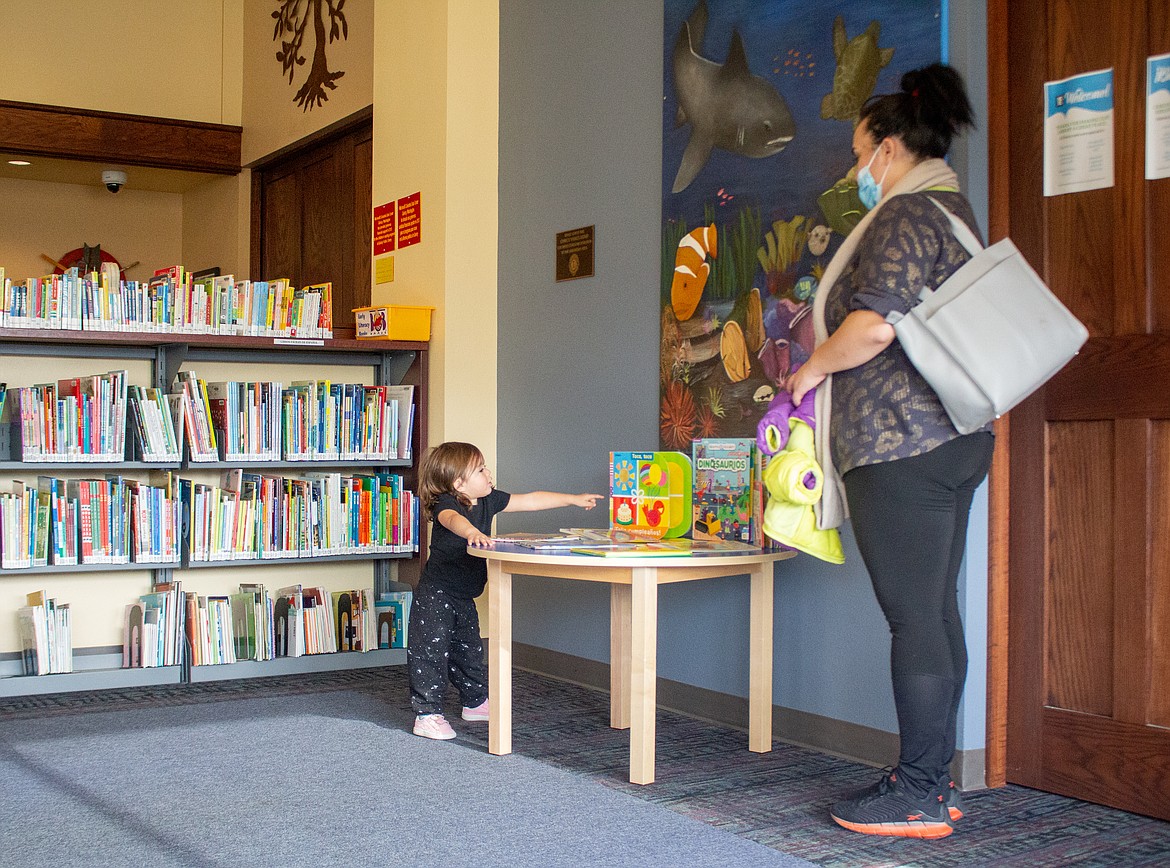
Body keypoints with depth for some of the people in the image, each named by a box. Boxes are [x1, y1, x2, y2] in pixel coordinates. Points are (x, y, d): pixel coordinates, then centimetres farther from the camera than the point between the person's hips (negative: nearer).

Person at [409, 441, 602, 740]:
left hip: (464, 597, 8)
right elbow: (453, 518, -46)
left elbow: (530, 501, 8)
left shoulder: (488, 500, 2)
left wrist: (574, 499, 10)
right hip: (435, 594, -8)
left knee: (469, 651, 19)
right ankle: (427, 714, 0)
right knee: (431, 651, -6)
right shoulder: (445, 503, -21)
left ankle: (475, 702, 36)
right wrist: (472, 532, -69)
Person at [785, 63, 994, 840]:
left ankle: (918, 796, 0)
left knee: (913, 616, -7)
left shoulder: (906, 214, -10)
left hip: (902, 443, -10)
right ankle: (936, 781, 18)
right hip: (951, 439, 10)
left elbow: (874, 324, -21)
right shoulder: (952, 210, 22)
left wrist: (813, 369, -4)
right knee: (936, 610, 11)